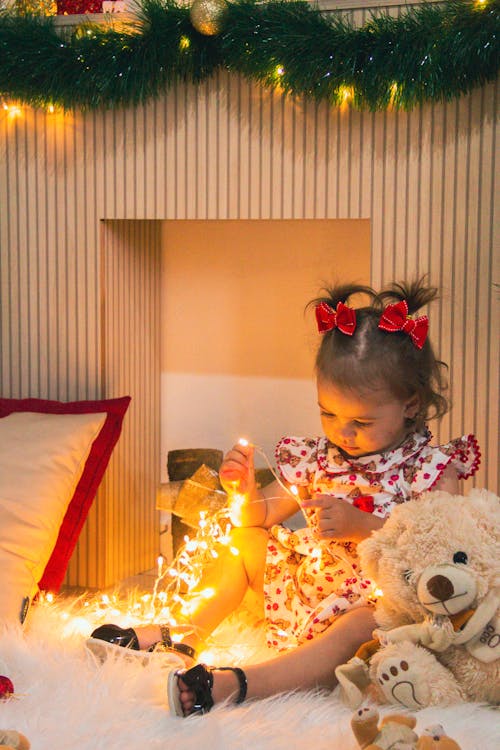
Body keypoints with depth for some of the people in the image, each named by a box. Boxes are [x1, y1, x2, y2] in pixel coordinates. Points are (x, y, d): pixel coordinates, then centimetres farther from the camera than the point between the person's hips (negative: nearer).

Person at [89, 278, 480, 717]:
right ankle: (186, 634, -2)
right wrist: (245, 491, -14)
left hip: (378, 602, -6)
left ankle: (237, 684, -53)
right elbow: (262, 518, 9)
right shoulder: (318, 457, 4)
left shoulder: (431, 468, -10)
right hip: (305, 586, 7)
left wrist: (360, 525, -31)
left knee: (357, 630, -39)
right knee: (242, 541, 3)